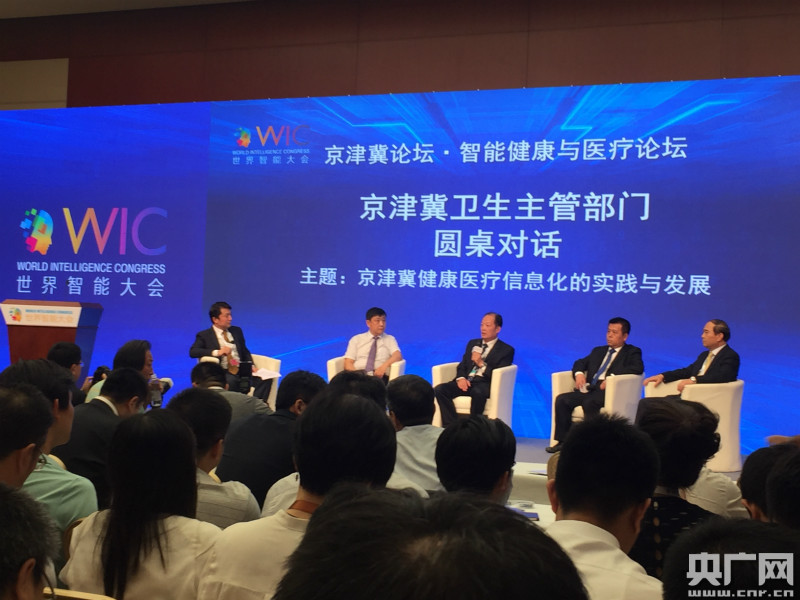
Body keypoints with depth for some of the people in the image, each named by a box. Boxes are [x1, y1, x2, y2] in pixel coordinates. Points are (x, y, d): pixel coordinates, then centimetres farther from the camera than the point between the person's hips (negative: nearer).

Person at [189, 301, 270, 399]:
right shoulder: (204, 335, 7)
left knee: (265, 379, -23)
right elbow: (193, 352, -7)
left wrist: (251, 365, 6)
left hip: (241, 371, 5)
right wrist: (216, 352, -19)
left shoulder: (237, 331, 22)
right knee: (231, 381, -40)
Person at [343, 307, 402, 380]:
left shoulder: (390, 339, 19)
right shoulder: (356, 339, 19)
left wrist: (384, 365, -20)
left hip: (379, 376, 0)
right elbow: (348, 363, 10)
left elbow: (398, 356, 1)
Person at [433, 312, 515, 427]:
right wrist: (461, 378, -5)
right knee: (439, 389, -23)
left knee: (477, 392, -42)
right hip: (467, 381, 5)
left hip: (485, 385, -5)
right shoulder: (472, 343, 23)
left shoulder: (506, 350, 5)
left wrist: (481, 363, -16)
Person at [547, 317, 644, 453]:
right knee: (562, 399, -17)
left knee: (589, 402, -36)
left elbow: (638, 368, -9)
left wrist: (612, 377, -20)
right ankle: (563, 440, -11)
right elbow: (581, 362, 28)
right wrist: (579, 373, 2)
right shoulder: (598, 351, 28)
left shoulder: (632, 352, 10)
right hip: (589, 389, 6)